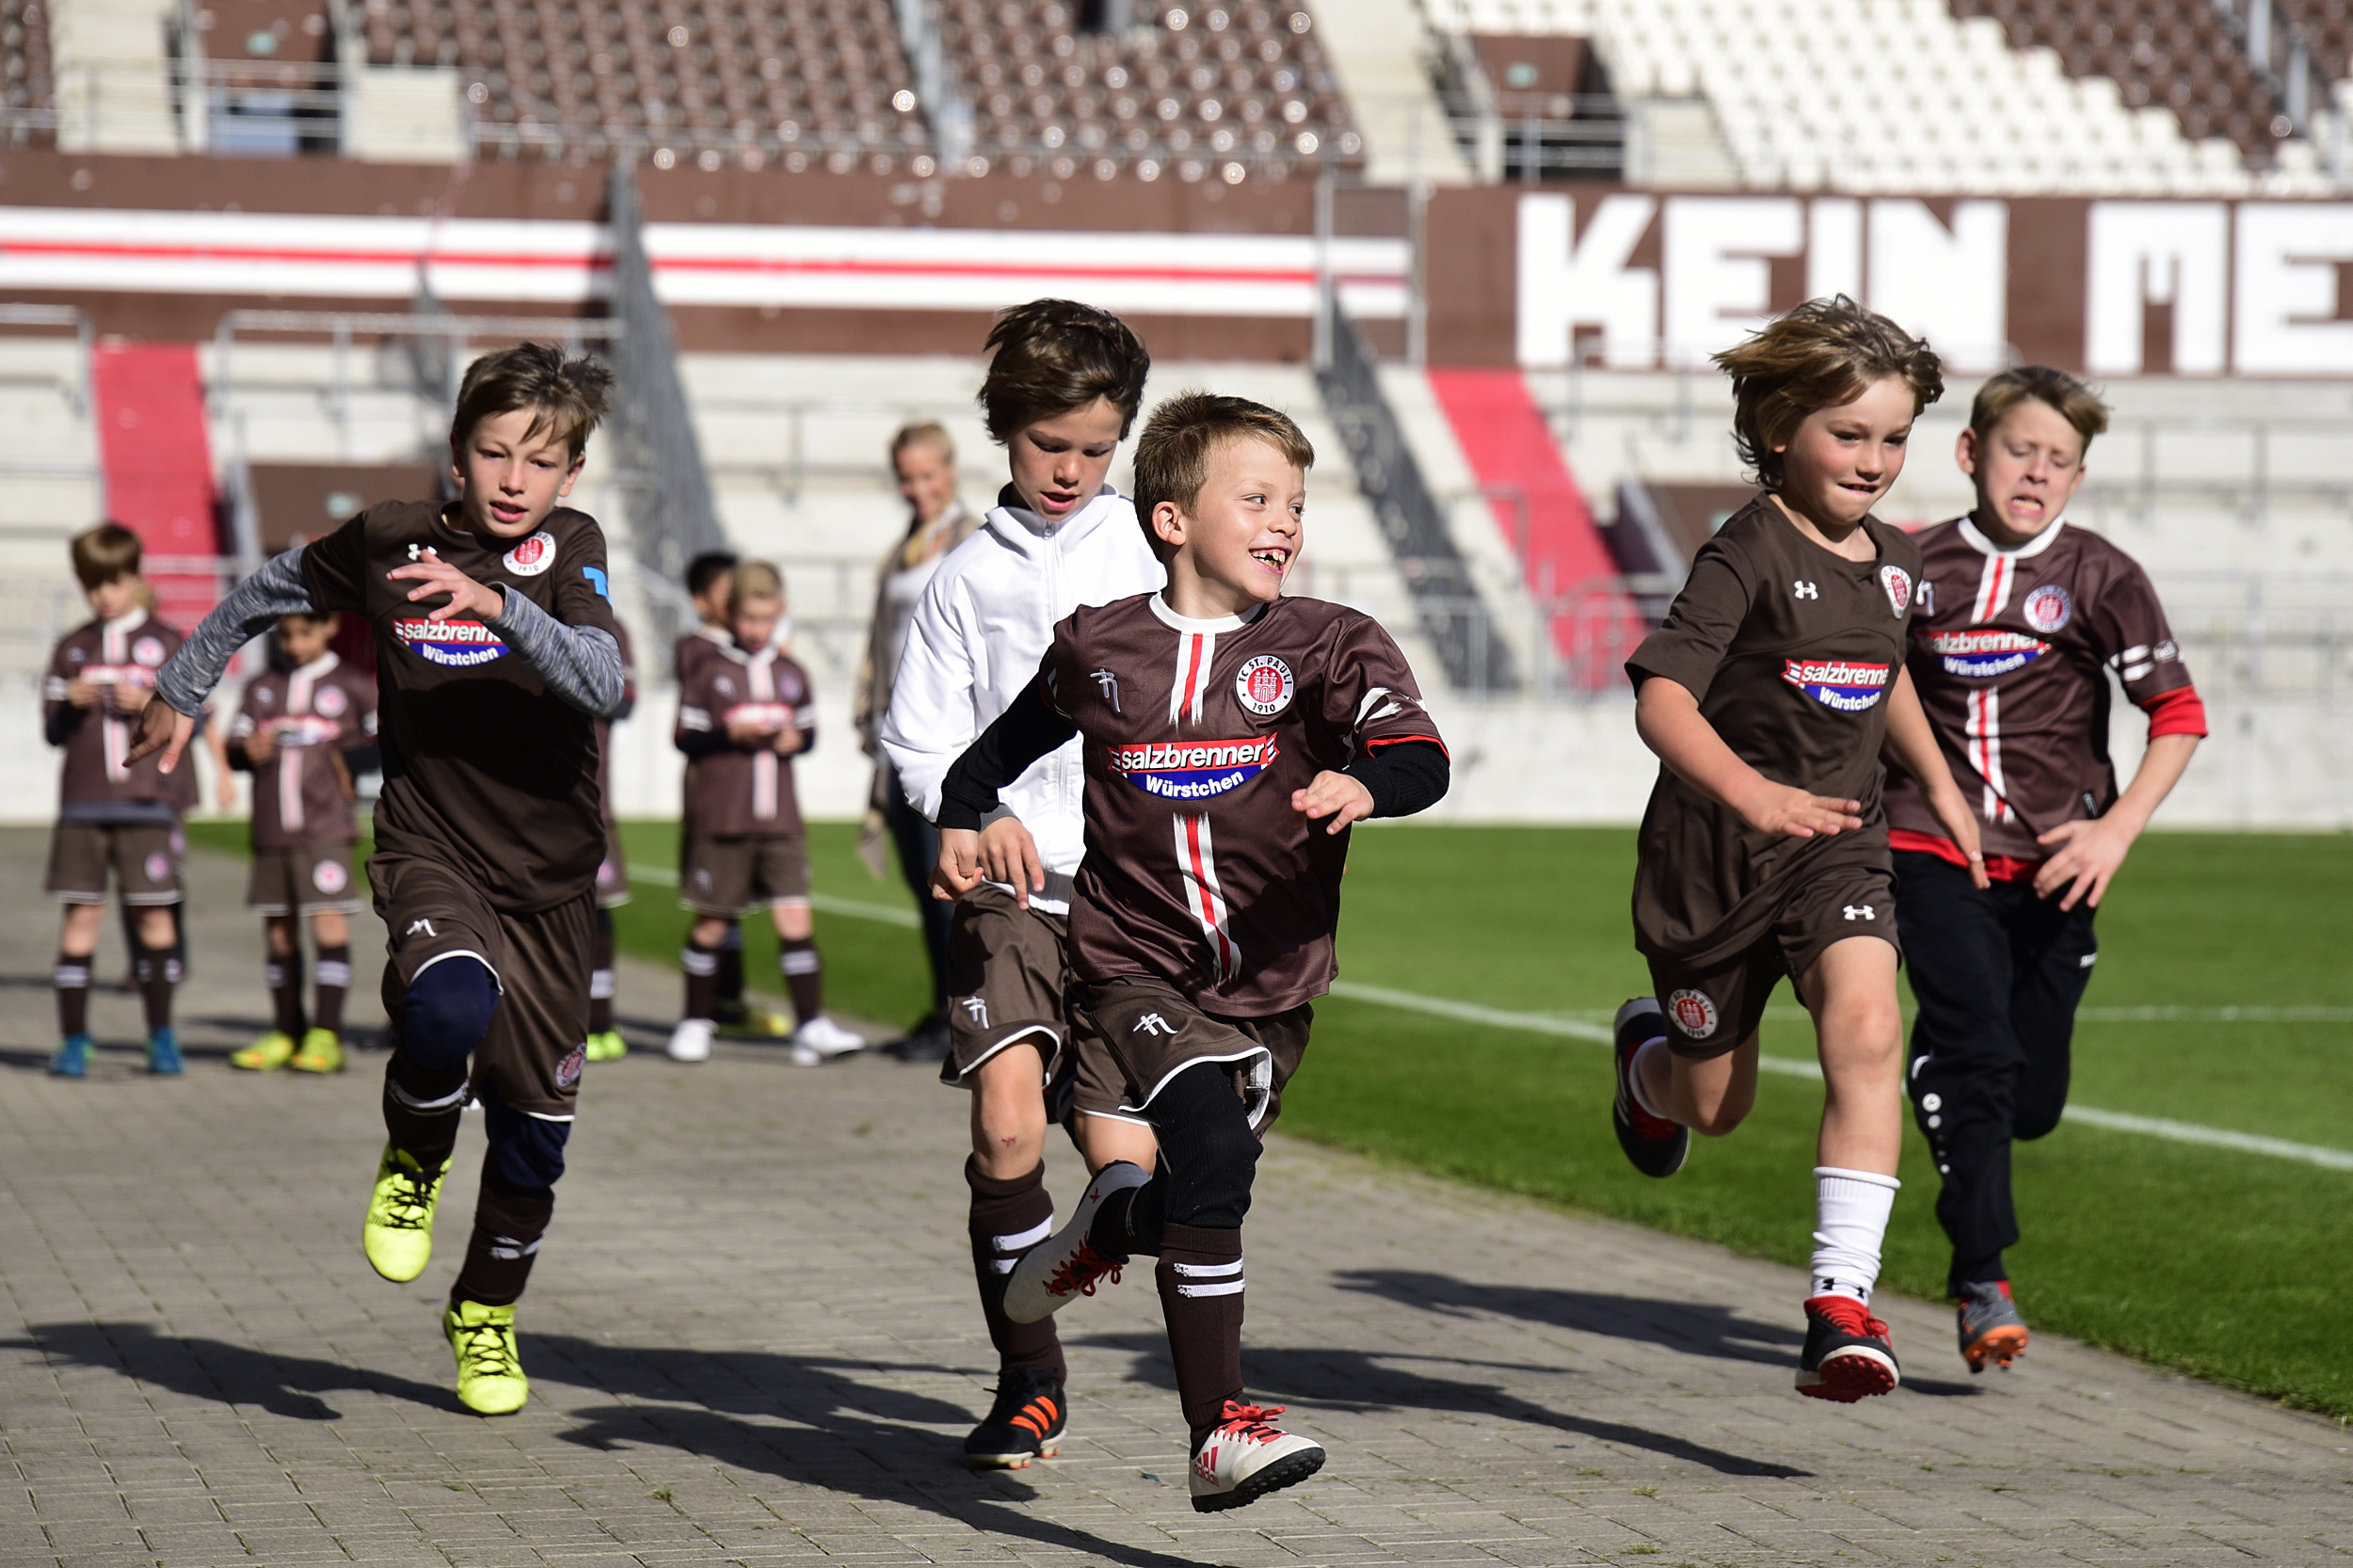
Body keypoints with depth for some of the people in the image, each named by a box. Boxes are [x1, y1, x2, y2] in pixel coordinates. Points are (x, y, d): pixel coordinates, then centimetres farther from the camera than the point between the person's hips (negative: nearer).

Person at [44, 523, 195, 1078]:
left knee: (154, 912, -1)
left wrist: (149, 704, -13)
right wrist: (70, 704, -8)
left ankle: (162, 1036, 10)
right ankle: (73, 1041, 2)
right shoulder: (71, 649, 13)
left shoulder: (167, 643, 7)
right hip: (83, 803, 1)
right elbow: (52, 731, 12)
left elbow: (194, 720, 3)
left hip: (148, 802, -1)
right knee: (82, 913, -2)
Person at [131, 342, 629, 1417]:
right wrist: (181, 689, 25)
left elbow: (602, 684, -24)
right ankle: (413, 1161, -2)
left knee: (535, 1126, 7)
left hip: (550, 881, 1)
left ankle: (487, 1313, 35)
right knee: (450, 1007, -35)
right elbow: (271, 590, 16)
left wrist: (495, 605, -37)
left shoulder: (570, 551, -6)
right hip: (431, 853, -1)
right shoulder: (393, 540, -3)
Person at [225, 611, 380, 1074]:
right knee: (278, 932, 8)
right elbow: (234, 749, 12)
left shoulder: (351, 685, 4)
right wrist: (248, 752, -9)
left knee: (329, 923, -11)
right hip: (270, 829, 4)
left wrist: (354, 759, -9)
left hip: (326, 827, -4)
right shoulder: (261, 689, 14)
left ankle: (326, 1035, -9)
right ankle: (286, 1035, 17)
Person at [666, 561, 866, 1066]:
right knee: (711, 923, 6)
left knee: (795, 916, -6)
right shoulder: (709, 670, -1)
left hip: (780, 818, 3)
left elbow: (809, 730, 19)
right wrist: (731, 734, -18)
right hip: (721, 817, -3)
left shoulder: (791, 674, 10)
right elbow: (686, 737, -3)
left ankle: (811, 1026, -6)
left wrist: (797, 739, -3)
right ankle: (696, 1021, 20)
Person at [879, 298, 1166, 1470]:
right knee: (1007, 1119, -19)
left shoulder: (1149, 552, 9)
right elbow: (919, 740, 7)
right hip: (1008, 885, 0)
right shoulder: (969, 575, 9)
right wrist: (980, 815, -11)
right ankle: (1029, 1382, -2)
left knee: (1123, 1162, -7)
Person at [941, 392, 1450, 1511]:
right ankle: (1221, 1430, -19)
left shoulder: (1326, 645, -2)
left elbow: (1422, 757, -17)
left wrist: (1364, 782, -38)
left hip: (1270, 984, 2)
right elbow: (1009, 740, 20)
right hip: (1132, 964, -2)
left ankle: (1104, 1228, 52)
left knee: (1202, 1192, 13)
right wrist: (959, 817, 4)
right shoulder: (1098, 649, 2)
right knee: (1210, 1147, -23)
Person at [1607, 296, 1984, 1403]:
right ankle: (1649, 1055, 53)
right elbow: (1660, 697, -28)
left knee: (1866, 1031, -25)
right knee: (1714, 1104, 13)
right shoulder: (1748, 556, -16)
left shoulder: (1891, 562, 5)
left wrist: (1939, 782, 31)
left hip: (1838, 843, 4)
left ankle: (1842, 1304, -28)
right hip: (1713, 852, -4)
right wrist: (1747, 791, -43)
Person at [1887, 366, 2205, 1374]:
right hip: (1934, 854, -1)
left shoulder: (2098, 577, -2)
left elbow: (2180, 715, -3)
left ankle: (1942, 1076, 40)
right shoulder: (1917, 569, 3)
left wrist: (2118, 827, -15)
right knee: (1975, 1054, -19)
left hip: (2051, 866, 1)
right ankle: (1983, 1287, -14)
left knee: (2032, 1100, 4)